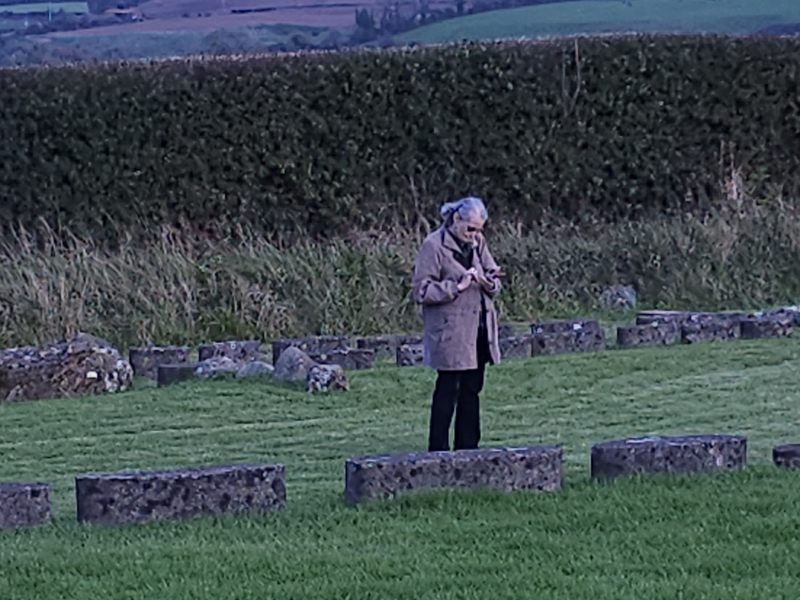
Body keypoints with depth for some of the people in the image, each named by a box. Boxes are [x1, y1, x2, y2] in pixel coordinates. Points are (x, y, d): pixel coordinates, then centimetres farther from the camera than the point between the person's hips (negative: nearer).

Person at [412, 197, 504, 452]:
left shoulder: (477, 242, 9)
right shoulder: (434, 246, -11)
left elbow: (495, 281, 16)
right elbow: (421, 291, -13)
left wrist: (490, 282, -8)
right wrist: (457, 286, -20)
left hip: (478, 330, 7)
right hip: (450, 333, -7)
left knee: (472, 389, 11)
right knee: (447, 390, -5)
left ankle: (468, 448, 18)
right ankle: (438, 452, 0)